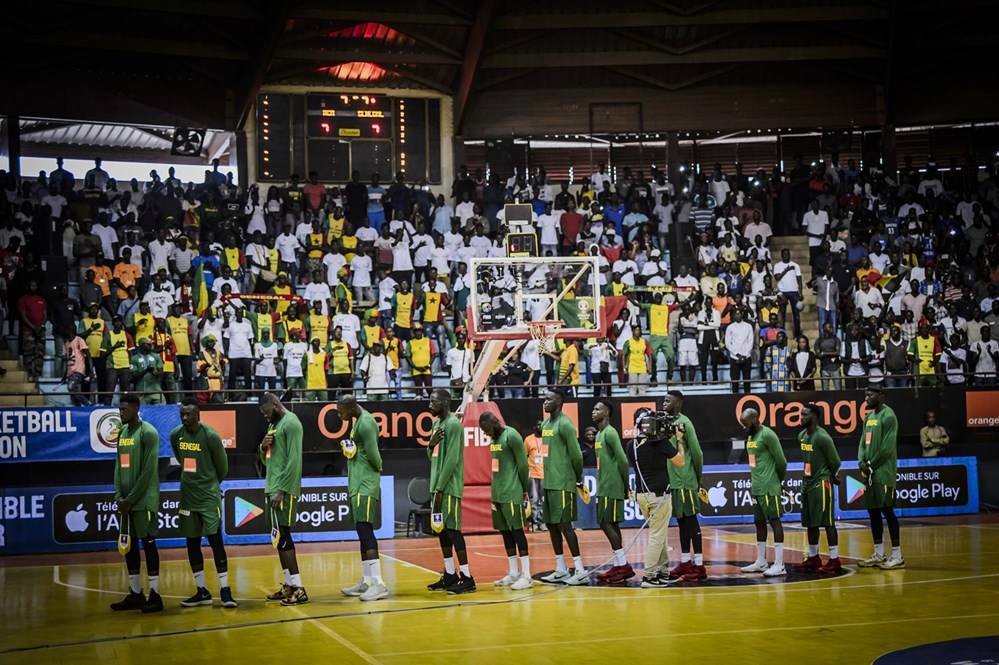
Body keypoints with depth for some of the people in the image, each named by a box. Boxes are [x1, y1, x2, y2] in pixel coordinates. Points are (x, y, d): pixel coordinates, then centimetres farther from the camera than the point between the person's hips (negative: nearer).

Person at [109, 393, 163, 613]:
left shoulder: (148, 433, -10)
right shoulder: (122, 433, 14)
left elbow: (148, 471, -15)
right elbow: (118, 467, 13)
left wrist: (131, 499, -15)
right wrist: (119, 497, 1)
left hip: (144, 499, -7)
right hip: (127, 500, 7)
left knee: (147, 542, -5)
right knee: (128, 545, 8)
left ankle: (154, 595, -2)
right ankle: (135, 593, 15)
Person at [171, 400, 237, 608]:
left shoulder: (210, 436, -14)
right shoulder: (175, 435, 1)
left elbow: (222, 466, -2)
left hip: (209, 495, -5)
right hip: (187, 495, 5)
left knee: (215, 540, -8)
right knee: (192, 543, 7)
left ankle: (225, 590, -4)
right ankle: (202, 591, 16)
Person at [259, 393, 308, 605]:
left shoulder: (290, 423, -11)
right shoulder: (274, 425, 19)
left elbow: (294, 460, -18)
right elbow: (267, 460, 24)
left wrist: (282, 491, -21)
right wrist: (263, 447, 1)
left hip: (284, 490, -9)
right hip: (273, 488, 9)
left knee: (281, 536, -12)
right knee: (280, 537, 10)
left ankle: (298, 589, -11)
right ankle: (289, 584, 15)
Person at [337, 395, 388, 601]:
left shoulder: (366, 424, -16)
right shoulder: (358, 422, 16)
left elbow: (374, 457, -19)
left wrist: (377, 469, -1)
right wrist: (348, 447, 4)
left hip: (365, 486, -10)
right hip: (358, 484, 10)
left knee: (365, 529, -14)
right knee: (362, 531, 12)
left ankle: (378, 583, -17)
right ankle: (366, 581, 18)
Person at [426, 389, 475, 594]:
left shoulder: (453, 424, -13)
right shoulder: (437, 424, 16)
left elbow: (452, 459, -18)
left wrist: (440, 488, -19)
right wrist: (431, 444, -3)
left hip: (449, 487, -9)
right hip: (437, 486, 9)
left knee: (452, 529, -9)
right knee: (440, 529, 10)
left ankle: (467, 577, -7)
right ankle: (450, 575, 16)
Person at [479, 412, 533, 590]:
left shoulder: (511, 436, -13)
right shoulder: (495, 438, 13)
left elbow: (523, 465, -12)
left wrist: (525, 490, -6)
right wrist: (495, 490, 14)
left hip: (512, 493, -8)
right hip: (497, 493, 8)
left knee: (516, 530, -7)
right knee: (504, 530, 10)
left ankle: (526, 575, -5)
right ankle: (513, 573, 17)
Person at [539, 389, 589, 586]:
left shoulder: (564, 424, -13)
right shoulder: (545, 425, 15)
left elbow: (576, 454, -14)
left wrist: (578, 477, -2)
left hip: (563, 484, -9)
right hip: (549, 483, 9)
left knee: (563, 524, -9)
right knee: (551, 525, 10)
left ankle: (580, 571, -5)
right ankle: (561, 570, 17)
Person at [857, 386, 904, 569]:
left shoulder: (888, 416, -12)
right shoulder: (869, 417, 16)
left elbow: (887, 448, -17)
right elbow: (863, 442, 16)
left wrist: (871, 465, -12)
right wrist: (862, 462, -1)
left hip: (883, 473, -9)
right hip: (870, 473, 9)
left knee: (887, 511, -8)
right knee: (873, 511, 10)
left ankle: (897, 556, -4)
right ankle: (878, 555, 16)